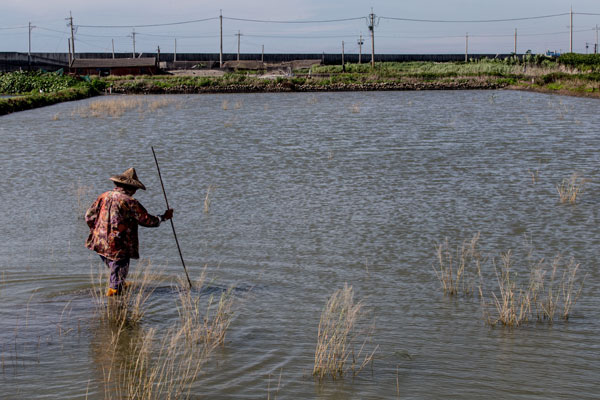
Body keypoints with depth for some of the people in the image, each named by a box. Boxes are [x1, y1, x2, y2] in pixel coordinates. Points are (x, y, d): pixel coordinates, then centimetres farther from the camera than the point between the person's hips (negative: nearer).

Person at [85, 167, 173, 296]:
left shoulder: (104, 196, 4)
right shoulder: (130, 202, -12)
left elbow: (89, 216, 6)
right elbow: (147, 220, -7)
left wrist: (97, 232, 21)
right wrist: (164, 217, 9)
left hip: (99, 243, 7)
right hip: (118, 247, -7)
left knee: (114, 268, 30)